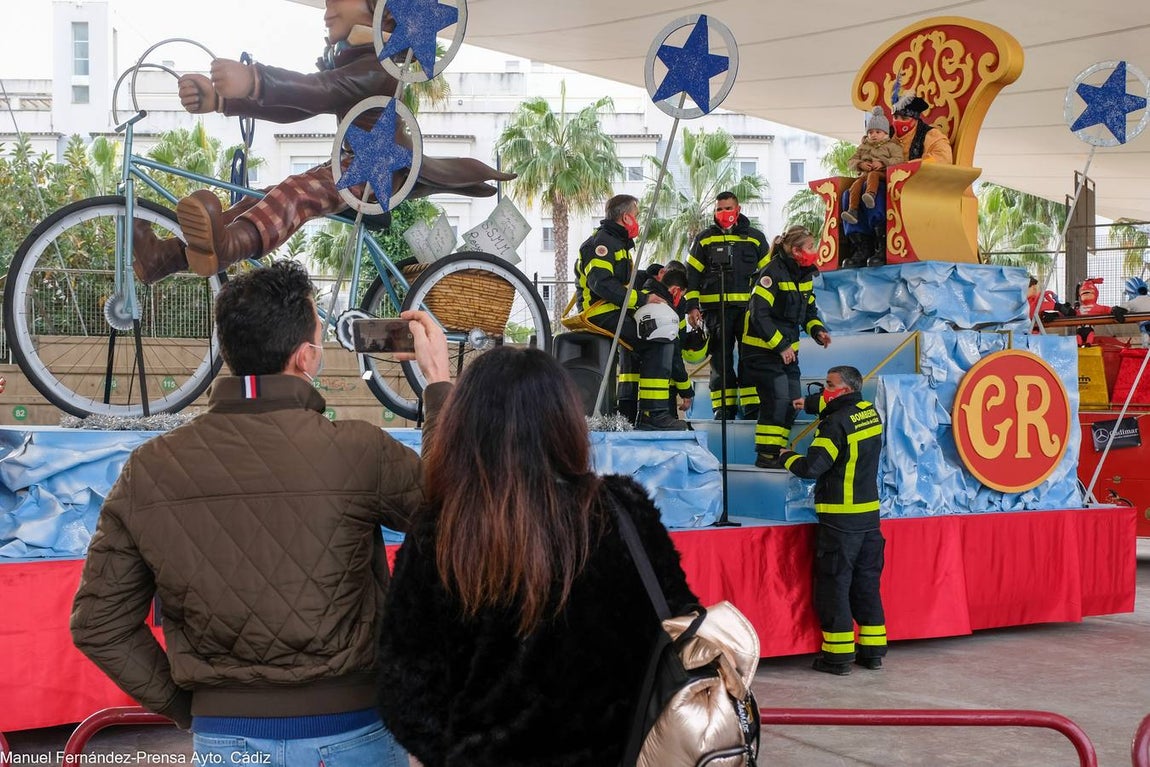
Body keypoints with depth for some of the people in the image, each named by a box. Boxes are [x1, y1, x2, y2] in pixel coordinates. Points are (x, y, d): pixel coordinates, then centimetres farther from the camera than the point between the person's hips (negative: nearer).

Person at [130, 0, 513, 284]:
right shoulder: (343, 59, 18)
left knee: (298, 190, -36)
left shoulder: (384, 61, -12)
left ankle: (226, 246, -66)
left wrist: (254, 81, -51)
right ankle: (170, 254, -26)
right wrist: (220, 98, -18)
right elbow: (296, 106, 0)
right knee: (264, 197, -8)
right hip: (353, 165, 11)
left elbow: (322, 89, -32)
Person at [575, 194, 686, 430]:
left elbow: (625, 286, 22)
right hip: (601, 313, -11)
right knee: (660, 340, -19)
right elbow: (601, 283, -25)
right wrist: (641, 299, -22)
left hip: (612, 312, 11)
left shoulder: (618, 243, 24)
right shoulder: (602, 242, -10)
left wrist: (646, 297, 3)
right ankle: (652, 415, -23)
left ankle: (627, 408, 34)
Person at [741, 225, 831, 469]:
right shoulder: (773, 274, -19)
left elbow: (809, 311, 19)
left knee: (793, 401, 6)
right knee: (777, 398, -15)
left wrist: (818, 331, -1)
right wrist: (780, 346, -24)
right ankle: (765, 455, -7)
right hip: (762, 348, -9)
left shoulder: (805, 276, 8)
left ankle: (777, 451, 15)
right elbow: (759, 315, -23)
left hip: (788, 350, 9)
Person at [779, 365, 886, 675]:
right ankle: (873, 650, 18)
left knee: (833, 584, 0)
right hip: (869, 515, 8)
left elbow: (812, 467, -20)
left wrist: (787, 457, -2)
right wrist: (810, 404, 37)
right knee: (867, 583, 14)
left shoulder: (837, 423, -17)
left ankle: (837, 656, 2)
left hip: (840, 518, -8)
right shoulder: (871, 414, 8)